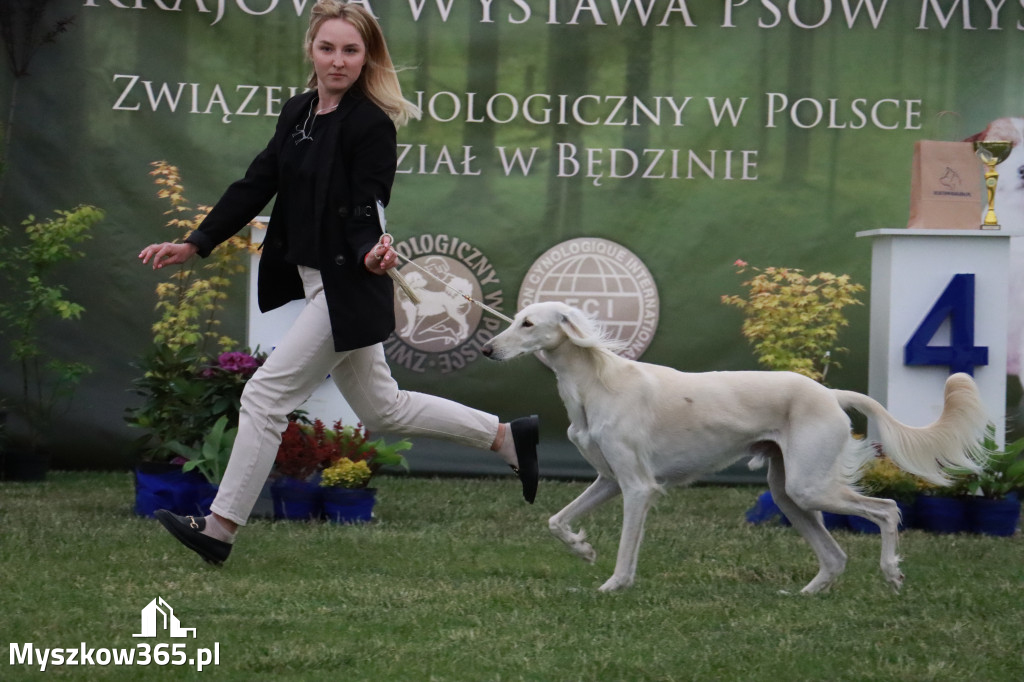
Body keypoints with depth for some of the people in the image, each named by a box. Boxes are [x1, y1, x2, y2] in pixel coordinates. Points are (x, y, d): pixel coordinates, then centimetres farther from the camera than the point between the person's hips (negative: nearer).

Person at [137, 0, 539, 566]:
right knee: (382, 409, 18)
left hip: (348, 288, -9)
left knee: (267, 395, -7)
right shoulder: (297, 112, 8)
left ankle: (219, 528, 1)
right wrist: (195, 245, 5)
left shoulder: (372, 125, -15)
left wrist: (373, 252, -39)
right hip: (314, 281, 9)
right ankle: (506, 436, 28)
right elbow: (256, 186, 10)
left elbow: (367, 209, -17)